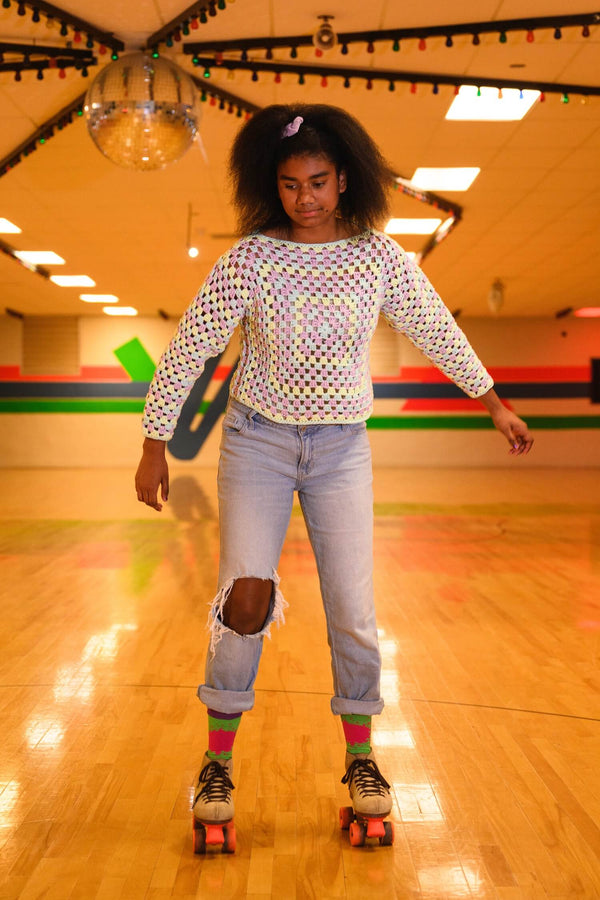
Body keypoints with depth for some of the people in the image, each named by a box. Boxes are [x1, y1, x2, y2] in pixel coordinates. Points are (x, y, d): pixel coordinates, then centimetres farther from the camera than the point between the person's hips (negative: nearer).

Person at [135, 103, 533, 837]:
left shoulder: (378, 257, -4)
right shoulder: (251, 258, -10)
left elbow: (438, 333, 8)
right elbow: (187, 348, -6)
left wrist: (494, 405, 15)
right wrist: (155, 445, -5)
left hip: (341, 447, 2)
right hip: (258, 440, -1)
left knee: (353, 610, 1)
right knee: (245, 598, -9)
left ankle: (360, 757, 21)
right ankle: (218, 761, 10)